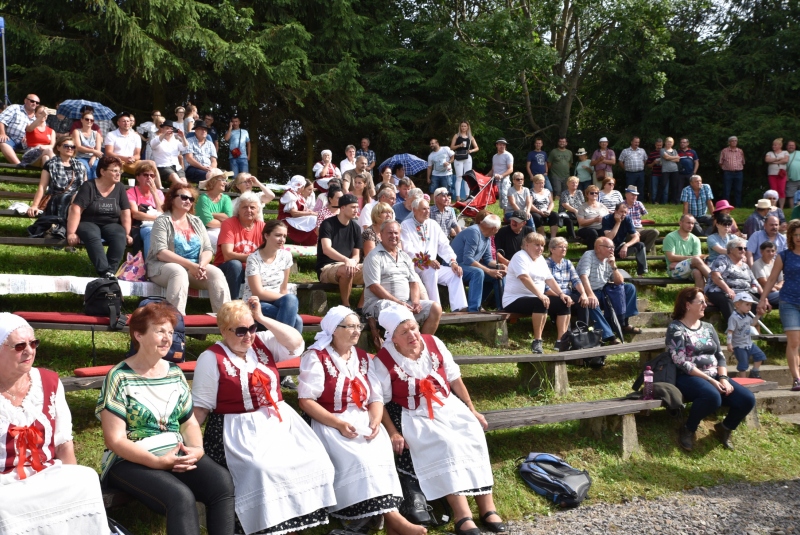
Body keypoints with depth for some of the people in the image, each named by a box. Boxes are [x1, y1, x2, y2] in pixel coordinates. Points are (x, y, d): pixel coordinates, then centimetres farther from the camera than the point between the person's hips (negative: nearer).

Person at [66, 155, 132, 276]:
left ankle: (111, 270, -37)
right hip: (88, 223, -3)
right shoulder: (88, 186, -6)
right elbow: (76, 210, -14)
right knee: (92, 236, -37)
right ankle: (105, 272, -49)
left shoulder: (120, 188, 5)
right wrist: (71, 233, -24)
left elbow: (126, 213, 1)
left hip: (111, 224, 3)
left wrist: (127, 234, -10)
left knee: (120, 236, -31)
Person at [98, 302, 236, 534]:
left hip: (178, 454, 5)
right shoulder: (119, 377, -8)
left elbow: (190, 422, 14)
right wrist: (157, 461, -22)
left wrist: (197, 449, -8)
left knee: (222, 482, -24)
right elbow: (115, 440, -12)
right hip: (132, 461, -5)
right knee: (181, 497, -33)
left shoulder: (175, 373, 10)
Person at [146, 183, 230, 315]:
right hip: (163, 266, -5)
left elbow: (208, 250, 9)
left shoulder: (196, 222, 16)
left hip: (194, 267, 5)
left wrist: (202, 265, -15)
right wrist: (190, 265, -22)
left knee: (216, 273, -22)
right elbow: (161, 252, -14)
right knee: (179, 272, -37)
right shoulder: (162, 221, -1)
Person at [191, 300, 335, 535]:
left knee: (313, 460, -17)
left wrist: (262, 318, -5)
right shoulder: (211, 358, -1)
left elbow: (296, 344, -4)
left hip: (279, 421, 5)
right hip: (240, 429, -4)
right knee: (262, 469, -32)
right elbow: (201, 406, -1)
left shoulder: (264, 343, 10)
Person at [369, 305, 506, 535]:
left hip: (448, 406, 4)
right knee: (443, 443, -31)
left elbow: (454, 378, 9)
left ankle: (487, 506, -21)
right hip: (414, 416, -4)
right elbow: (377, 402, -10)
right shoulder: (382, 362, -11)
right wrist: (393, 433, -18)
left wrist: (472, 410, 11)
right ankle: (462, 513, -35)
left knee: (473, 433, -23)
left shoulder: (434, 344, 1)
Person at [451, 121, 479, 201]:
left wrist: (471, 150, -8)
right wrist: (459, 145, -15)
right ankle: (458, 197, -10)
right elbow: (451, 147, 1)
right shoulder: (456, 136, 6)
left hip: (468, 158, 3)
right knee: (459, 177, -6)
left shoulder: (470, 137, 13)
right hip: (458, 159, -3)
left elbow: (477, 148, 12)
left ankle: (467, 196, 5)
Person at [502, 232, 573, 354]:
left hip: (538, 299, 9)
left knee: (564, 303, -3)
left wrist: (561, 294, -5)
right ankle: (537, 342, -31)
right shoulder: (520, 257, -12)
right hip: (515, 300, -9)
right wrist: (540, 295, -37)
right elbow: (525, 278, -27)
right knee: (541, 304, -36)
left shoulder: (541, 259, 16)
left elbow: (550, 279, 11)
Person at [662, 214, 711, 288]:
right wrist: (691, 258, -13)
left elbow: (697, 256, 2)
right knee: (696, 260, -30)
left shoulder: (695, 239, 13)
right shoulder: (670, 237, 1)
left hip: (691, 269, 3)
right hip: (675, 271, -3)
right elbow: (671, 258, -9)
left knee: (697, 272, -35)